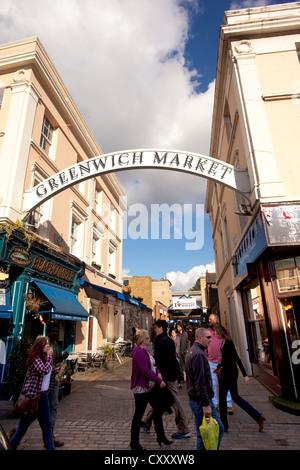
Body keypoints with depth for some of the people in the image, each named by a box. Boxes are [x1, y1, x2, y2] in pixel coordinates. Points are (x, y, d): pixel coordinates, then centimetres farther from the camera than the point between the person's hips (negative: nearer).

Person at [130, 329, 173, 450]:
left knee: (158, 409, 17)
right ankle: (134, 443, 22)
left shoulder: (145, 351, 11)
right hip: (141, 387, -10)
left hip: (151, 386, 10)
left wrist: (158, 372, -2)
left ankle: (161, 437, 33)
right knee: (138, 414, 5)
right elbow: (144, 370, -28)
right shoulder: (139, 352, -23)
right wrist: (159, 381, -24)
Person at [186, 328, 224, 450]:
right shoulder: (198, 354, -21)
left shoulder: (193, 351, 12)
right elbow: (200, 382, -24)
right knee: (218, 429, 2)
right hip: (201, 400, -10)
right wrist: (205, 404, -20)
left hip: (195, 399, 10)